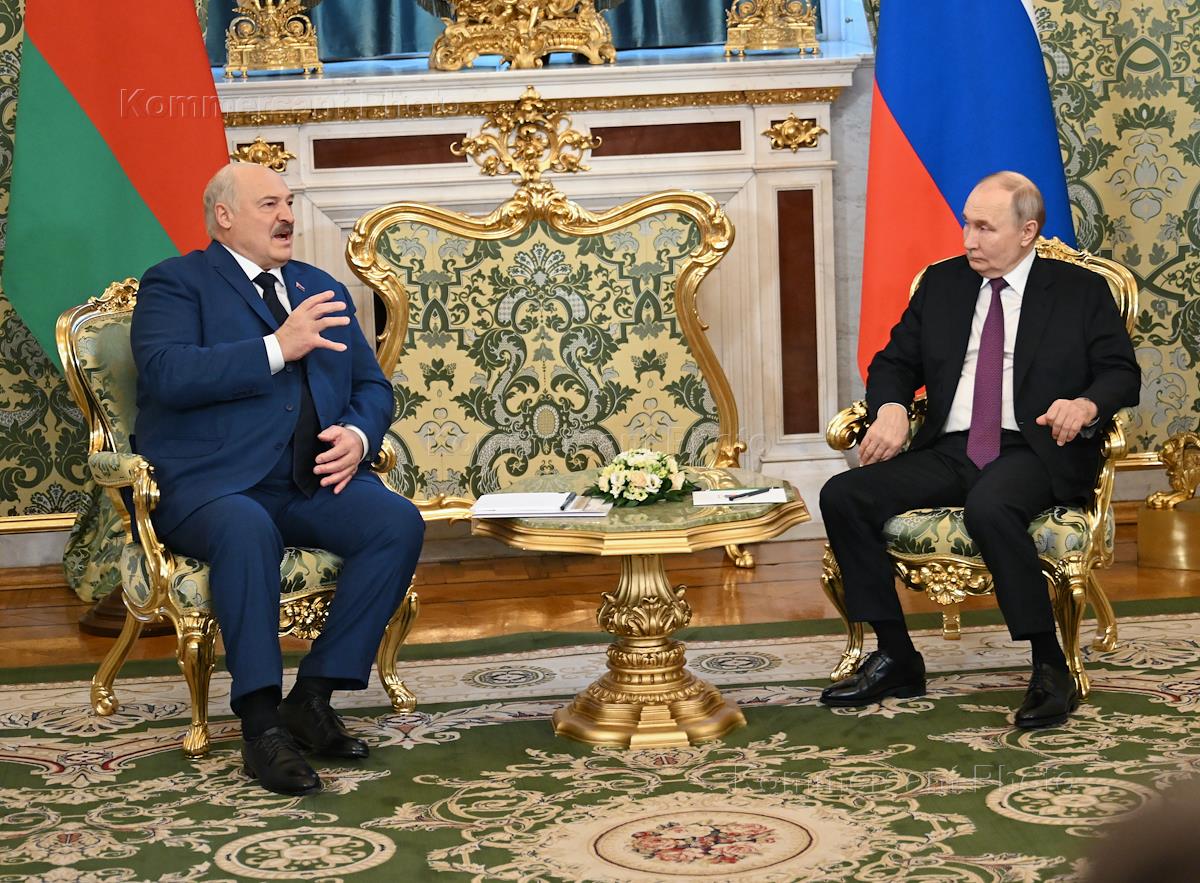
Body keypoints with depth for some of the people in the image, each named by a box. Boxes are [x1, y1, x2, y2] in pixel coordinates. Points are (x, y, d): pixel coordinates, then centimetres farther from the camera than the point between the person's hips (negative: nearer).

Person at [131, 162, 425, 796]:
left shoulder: (323, 289, 25)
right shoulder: (175, 283, 6)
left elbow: (373, 387, 21)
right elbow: (165, 373, -13)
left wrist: (357, 436, -2)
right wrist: (277, 348, -18)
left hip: (314, 483, 5)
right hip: (209, 483, -5)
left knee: (399, 522, -23)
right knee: (246, 530, -38)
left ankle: (313, 696, -15)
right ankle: (261, 722, -29)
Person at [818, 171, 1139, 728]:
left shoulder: (1083, 292, 9)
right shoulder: (941, 284, 18)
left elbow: (1122, 374, 3)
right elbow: (894, 361, 18)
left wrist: (1087, 405, -20)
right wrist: (891, 407, -5)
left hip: (1034, 452, -5)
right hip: (948, 451, 5)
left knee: (990, 507, -40)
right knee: (842, 496, -18)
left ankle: (1050, 668, -26)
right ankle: (895, 659, -8)